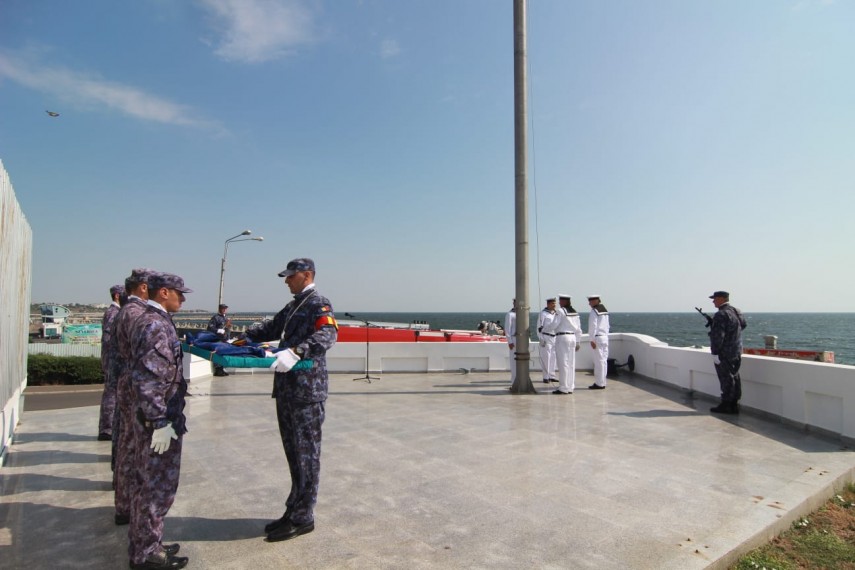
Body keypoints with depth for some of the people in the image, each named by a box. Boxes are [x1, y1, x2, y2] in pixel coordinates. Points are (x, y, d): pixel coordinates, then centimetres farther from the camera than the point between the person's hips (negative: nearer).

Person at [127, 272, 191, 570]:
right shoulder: (156, 325, -20)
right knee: (158, 488, 3)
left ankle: (141, 545, 34)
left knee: (146, 484, 20)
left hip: (148, 420, 10)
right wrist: (161, 422, -23)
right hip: (160, 422, -10)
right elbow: (147, 379, -26)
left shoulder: (148, 321, 11)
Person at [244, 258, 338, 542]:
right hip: (287, 390, 9)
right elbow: (272, 328, 31)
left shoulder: (319, 304, -11)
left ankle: (302, 518, 14)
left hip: (307, 391, -9)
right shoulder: (293, 306, 18)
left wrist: (296, 352, -41)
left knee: (306, 454, 2)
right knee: (293, 453, 16)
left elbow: (328, 334, -28)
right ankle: (295, 510, 29)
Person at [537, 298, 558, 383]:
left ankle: (552, 376, 16)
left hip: (554, 337, 7)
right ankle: (546, 377, 0)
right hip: (546, 338, -7)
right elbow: (539, 327, -9)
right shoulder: (543, 314, -7)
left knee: (553, 357, 9)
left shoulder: (555, 313, 14)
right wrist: (541, 339, -14)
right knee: (546, 358, -5)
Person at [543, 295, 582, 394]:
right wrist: (577, 342, 21)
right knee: (571, 364, 10)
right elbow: (578, 329, 16)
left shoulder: (560, 311, -11)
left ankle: (564, 388, -2)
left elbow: (553, 324, -15)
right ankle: (570, 387, 15)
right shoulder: (575, 312, 14)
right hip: (572, 337, 8)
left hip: (562, 338, -8)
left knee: (563, 364, -4)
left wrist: (544, 329, 2)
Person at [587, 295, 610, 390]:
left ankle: (599, 383, -3)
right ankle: (602, 382, 15)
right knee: (603, 360, 10)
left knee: (599, 361, -6)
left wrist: (592, 339, -14)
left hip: (598, 337, -8)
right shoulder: (604, 310, 15)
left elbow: (593, 326, -15)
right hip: (605, 337, 8)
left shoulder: (594, 311, -11)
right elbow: (607, 325, 17)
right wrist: (606, 335, 19)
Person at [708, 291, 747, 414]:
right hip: (737, 353, 9)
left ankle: (726, 406, 1)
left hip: (724, 353, -9)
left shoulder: (721, 315, -18)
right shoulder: (737, 312, 11)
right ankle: (734, 405, 18)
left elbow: (717, 335, -23)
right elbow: (744, 325, 28)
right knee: (735, 378, 12)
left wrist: (715, 353, -21)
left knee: (726, 379, -4)